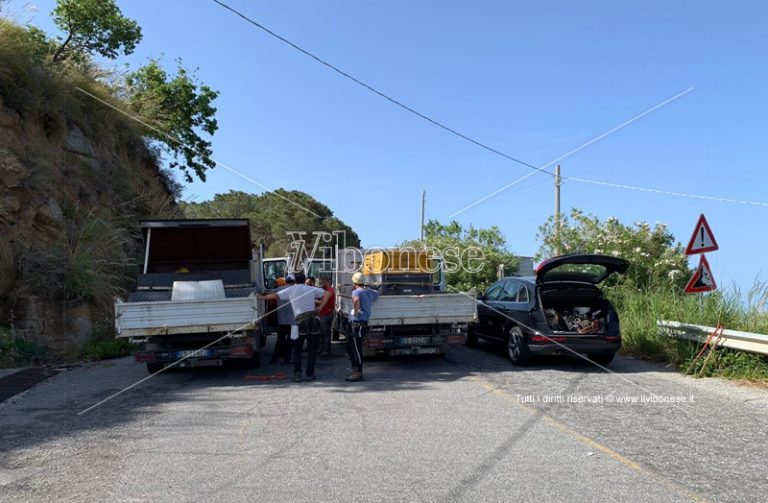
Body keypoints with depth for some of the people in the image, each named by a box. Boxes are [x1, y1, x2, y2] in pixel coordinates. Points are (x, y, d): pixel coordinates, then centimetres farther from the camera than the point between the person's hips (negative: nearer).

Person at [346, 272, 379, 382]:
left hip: (357, 322, -9)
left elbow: (356, 300, -33)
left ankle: (358, 373, -2)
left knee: (357, 348, -5)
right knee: (350, 347, 18)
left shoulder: (356, 291, -8)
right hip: (364, 322, 9)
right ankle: (355, 368, 24)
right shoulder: (369, 292, 17)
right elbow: (376, 294, 41)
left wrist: (356, 311, -20)